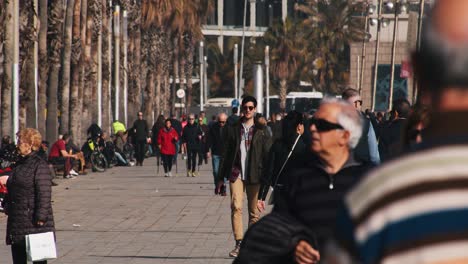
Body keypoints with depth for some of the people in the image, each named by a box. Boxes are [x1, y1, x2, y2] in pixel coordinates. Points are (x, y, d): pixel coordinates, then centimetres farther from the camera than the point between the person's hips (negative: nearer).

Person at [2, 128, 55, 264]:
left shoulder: (39, 165, -12)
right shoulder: (20, 165, 14)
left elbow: (44, 193, -17)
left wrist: (40, 217, -21)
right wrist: (7, 205, 13)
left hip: (34, 222, -8)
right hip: (17, 220, 8)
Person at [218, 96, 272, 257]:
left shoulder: (261, 131, 5)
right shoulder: (234, 129, 9)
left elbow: (268, 154, 3)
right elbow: (226, 154, 11)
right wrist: (221, 177, 8)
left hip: (254, 175, 0)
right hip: (236, 174, 0)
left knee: (254, 211, 4)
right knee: (236, 207, -13)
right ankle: (239, 243, -15)